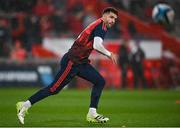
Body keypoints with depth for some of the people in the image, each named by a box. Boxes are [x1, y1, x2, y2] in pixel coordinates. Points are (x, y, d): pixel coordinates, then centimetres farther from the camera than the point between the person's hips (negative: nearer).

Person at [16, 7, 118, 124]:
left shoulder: (98, 26, 16)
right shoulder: (101, 26, -13)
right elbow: (97, 45, -28)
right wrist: (109, 54, -14)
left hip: (81, 62, 10)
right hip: (71, 62, -10)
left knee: (100, 81, 1)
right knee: (54, 89, -4)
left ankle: (92, 114, 1)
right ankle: (25, 105, 6)